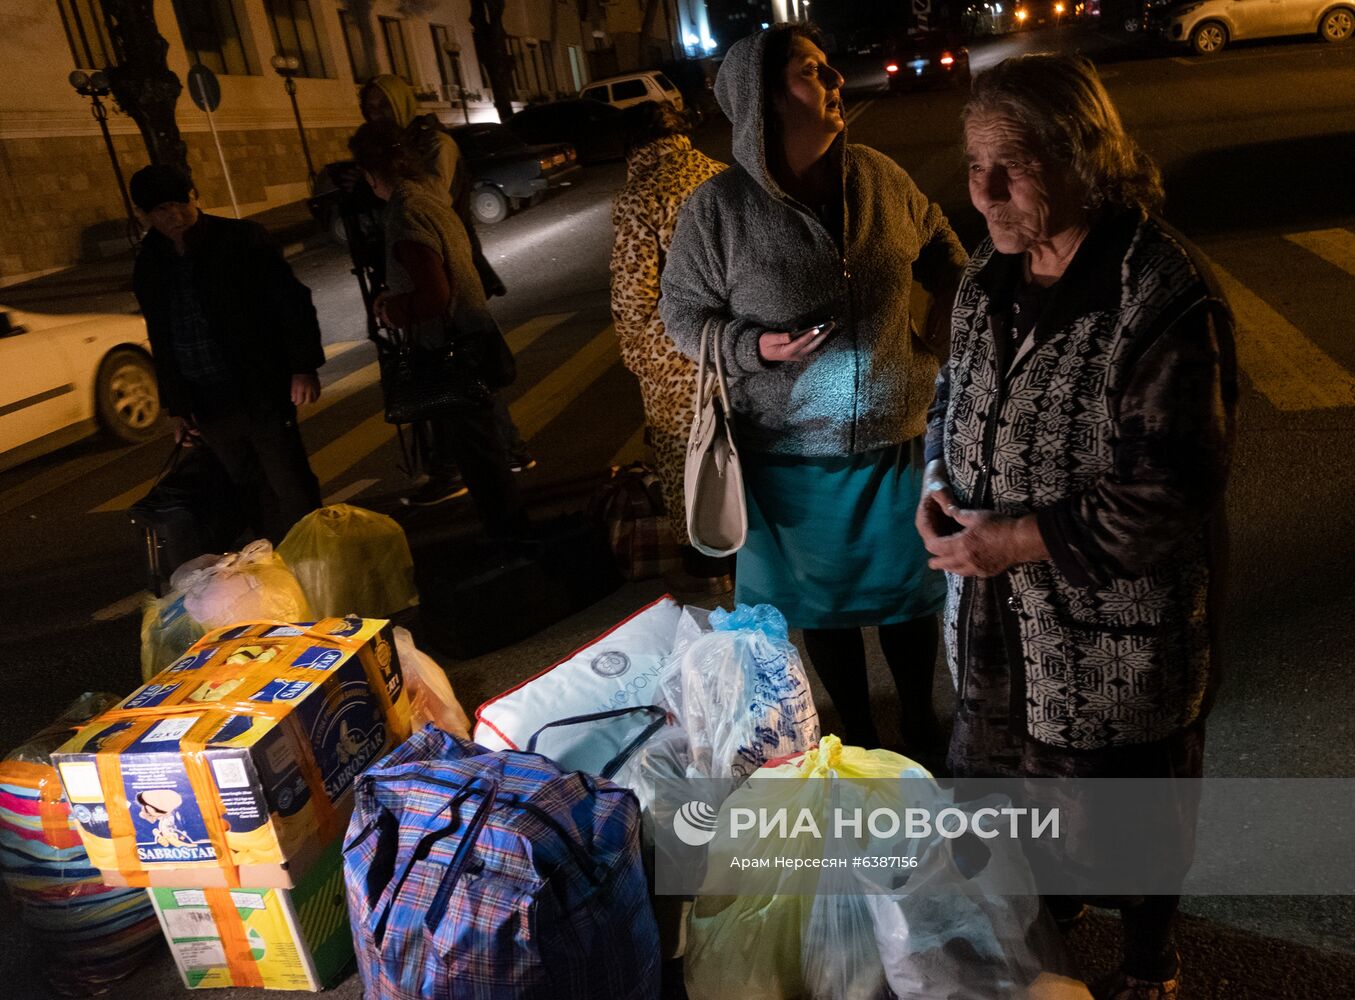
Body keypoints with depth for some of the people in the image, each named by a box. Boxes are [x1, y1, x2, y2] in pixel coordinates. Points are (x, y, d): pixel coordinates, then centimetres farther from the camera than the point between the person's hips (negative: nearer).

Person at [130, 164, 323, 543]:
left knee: (292, 488, -3)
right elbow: (161, 342, 19)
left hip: (263, 394, -4)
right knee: (254, 495, 10)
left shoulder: (242, 239, -4)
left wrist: (304, 367, -12)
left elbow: (292, 301, -5)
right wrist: (175, 407, 17)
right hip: (208, 409, 5)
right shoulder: (149, 266, 10)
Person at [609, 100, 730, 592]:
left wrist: (633, 351, 0)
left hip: (677, 360, -5)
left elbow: (633, 295, -16)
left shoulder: (638, 200, -16)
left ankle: (706, 563, 23)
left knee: (685, 459, 11)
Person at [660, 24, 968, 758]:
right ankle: (857, 739, 42)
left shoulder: (879, 177, -4)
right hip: (794, 452, -2)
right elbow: (682, 313, -4)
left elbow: (939, 249, 14)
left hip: (897, 437, 3)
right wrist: (755, 346, -21)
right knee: (824, 606, 16)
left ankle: (922, 728, 45)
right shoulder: (719, 208, -13)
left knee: (908, 595, 18)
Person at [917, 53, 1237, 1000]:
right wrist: (938, 481, -5)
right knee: (1020, 762, 26)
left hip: (1118, 628, -6)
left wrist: (1018, 542, -24)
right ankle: (1054, 892, 58)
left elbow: (1166, 491, -24)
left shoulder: (1166, 298, -24)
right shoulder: (991, 276, -1)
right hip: (1001, 615, 6)